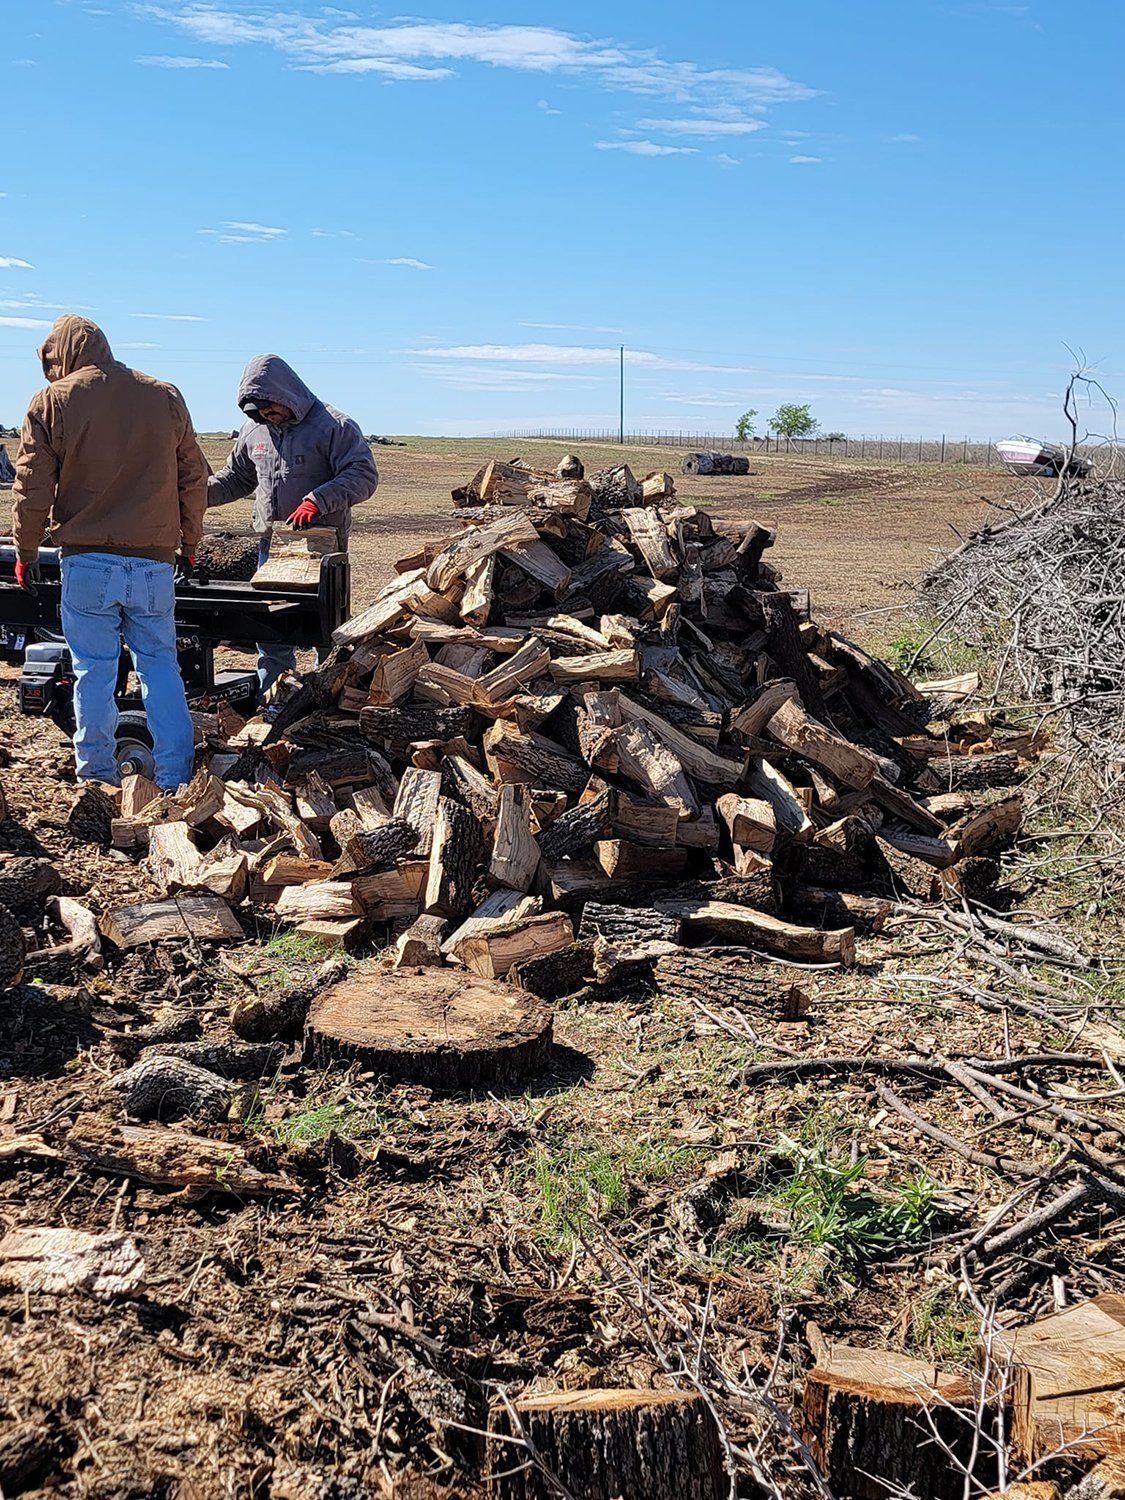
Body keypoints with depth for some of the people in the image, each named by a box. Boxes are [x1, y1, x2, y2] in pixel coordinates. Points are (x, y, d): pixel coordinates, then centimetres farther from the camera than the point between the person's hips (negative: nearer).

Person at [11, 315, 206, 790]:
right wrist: (189, 542, 23)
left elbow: (32, 487, 0)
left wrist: (26, 551, 12)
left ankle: (97, 780, 13)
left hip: (86, 560, -2)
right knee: (160, 666, 8)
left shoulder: (52, 401, 0)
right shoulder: (165, 397, 7)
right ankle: (176, 782, 6)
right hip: (154, 560, 2)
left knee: (93, 671, 6)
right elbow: (193, 478, 12)